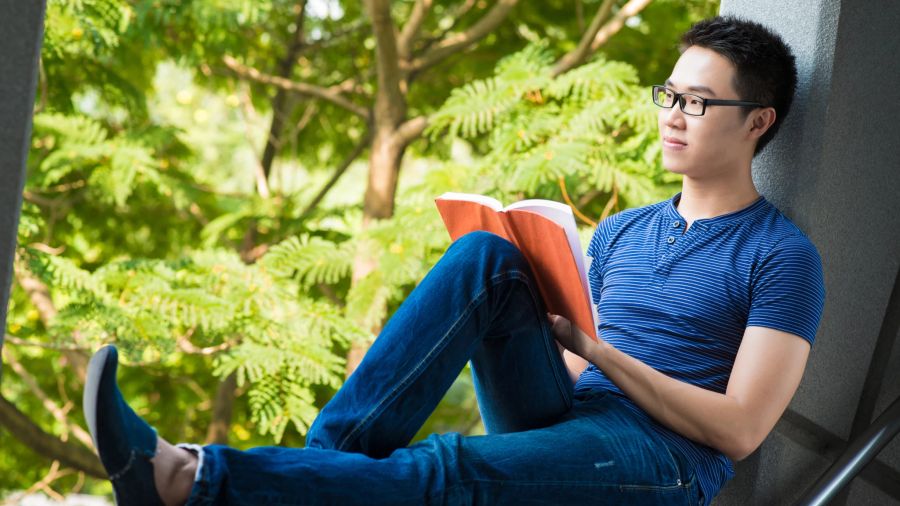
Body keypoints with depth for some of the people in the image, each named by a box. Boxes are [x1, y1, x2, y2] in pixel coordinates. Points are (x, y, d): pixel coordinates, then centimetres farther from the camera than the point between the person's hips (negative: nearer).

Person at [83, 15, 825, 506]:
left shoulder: (783, 257, 1)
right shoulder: (620, 233, 22)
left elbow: (740, 428, -9)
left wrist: (592, 349, -11)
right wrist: (539, 311, -3)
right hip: (557, 425, 6)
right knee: (486, 255, -18)